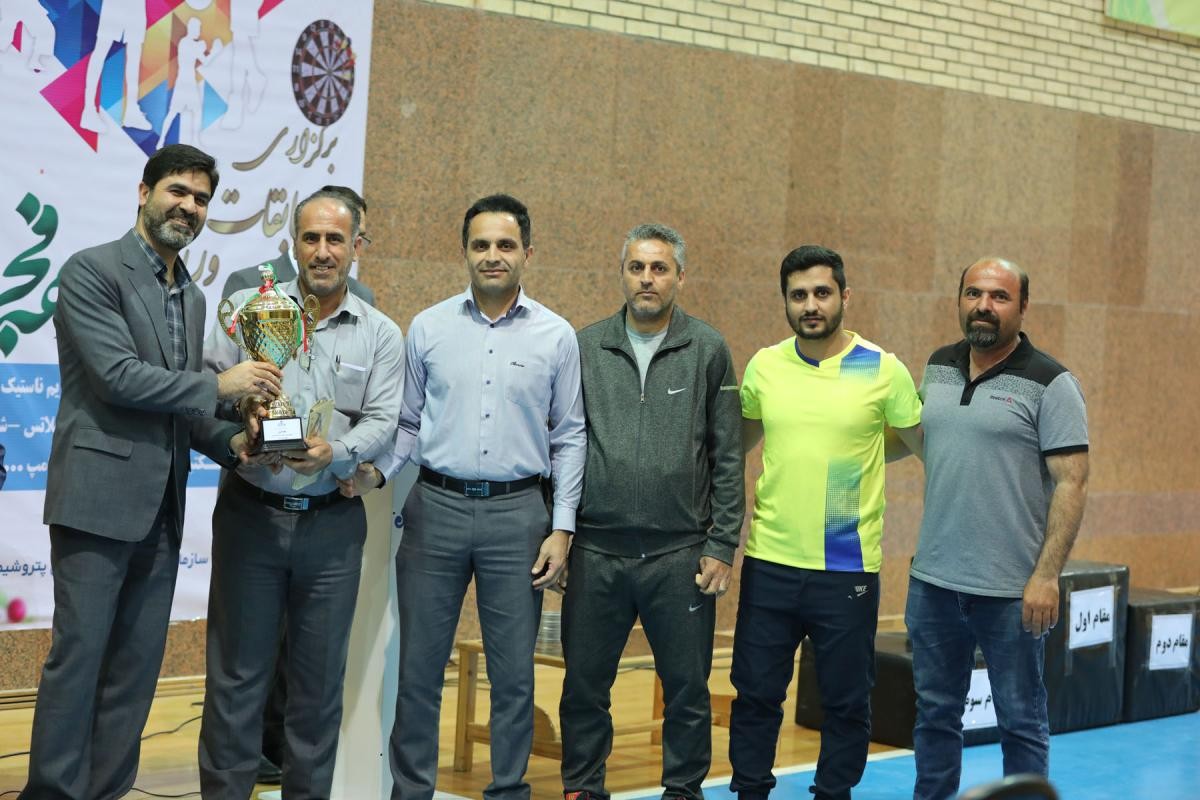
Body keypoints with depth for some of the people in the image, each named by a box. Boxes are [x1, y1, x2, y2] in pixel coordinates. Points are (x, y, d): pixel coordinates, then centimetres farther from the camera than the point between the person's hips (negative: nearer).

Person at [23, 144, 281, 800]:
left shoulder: (192, 297, 18)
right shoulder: (91, 271, -5)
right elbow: (118, 376, -15)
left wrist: (229, 441, 4)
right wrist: (219, 385, -10)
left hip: (161, 510, 7)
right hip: (100, 495, -7)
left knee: (138, 665, 8)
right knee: (79, 654, -6)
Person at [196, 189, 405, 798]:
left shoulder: (380, 335, 6)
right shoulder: (248, 308, 5)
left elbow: (383, 421, -1)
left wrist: (336, 453, -20)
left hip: (332, 521, 1)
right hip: (251, 512, -1)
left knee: (320, 674, 8)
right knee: (237, 668, 3)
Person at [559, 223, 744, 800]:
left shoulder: (708, 351, 1)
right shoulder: (585, 348, 5)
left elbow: (728, 458, 2)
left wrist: (721, 547, -3)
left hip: (681, 555, -1)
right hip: (596, 552, 1)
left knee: (687, 689, 7)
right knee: (584, 686, 8)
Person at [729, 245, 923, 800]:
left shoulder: (884, 371, -5)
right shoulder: (763, 366, 3)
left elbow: (917, 441, 8)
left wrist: (852, 458, 4)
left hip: (848, 569, -2)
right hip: (769, 562, 2)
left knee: (846, 701, 8)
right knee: (755, 693, 8)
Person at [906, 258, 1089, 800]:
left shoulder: (1050, 384, -9)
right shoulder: (937, 369, 8)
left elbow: (1072, 483, -12)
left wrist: (1047, 576, -18)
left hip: (1012, 590, -5)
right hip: (933, 580, 5)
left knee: (1020, 722, 6)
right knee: (935, 714, 14)